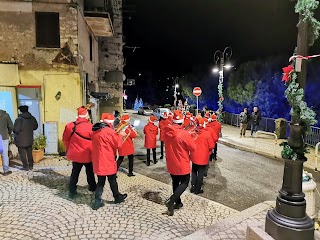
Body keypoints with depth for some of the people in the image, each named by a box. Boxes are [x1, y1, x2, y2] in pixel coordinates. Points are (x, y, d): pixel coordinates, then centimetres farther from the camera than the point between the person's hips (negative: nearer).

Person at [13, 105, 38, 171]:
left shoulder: (19, 119, -21)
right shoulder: (32, 118, -3)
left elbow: (15, 130, -20)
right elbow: (35, 127, 10)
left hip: (21, 141, -5)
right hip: (30, 140, 5)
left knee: (22, 154, 8)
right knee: (29, 153, 17)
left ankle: (26, 167, 13)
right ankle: (31, 166, 25)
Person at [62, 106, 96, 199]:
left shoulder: (70, 126, -7)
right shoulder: (90, 127, -20)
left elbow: (65, 139, 5)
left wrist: (69, 149, 18)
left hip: (76, 154, 3)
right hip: (88, 154, -2)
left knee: (75, 172, 15)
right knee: (90, 172, 19)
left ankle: (72, 191, 17)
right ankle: (92, 186, 36)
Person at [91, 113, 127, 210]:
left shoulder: (95, 131, 8)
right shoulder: (109, 131, -18)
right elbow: (118, 144, -14)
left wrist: (116, 135, 13)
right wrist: (119, 135, 2)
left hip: (98, 161, 7)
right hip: (108, 161, -7)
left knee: (101, 181, 14)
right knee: (112, 180, 11)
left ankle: (97, 201, 13)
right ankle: (117, 197, 29)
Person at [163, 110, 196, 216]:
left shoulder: (166, 131, -6)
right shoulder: (185, 134, -24)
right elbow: (193, 148, -13)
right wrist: (190, 137, 3)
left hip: (171, 163, 6)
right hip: (182, 164, -5)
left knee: (175, 182, 21)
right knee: (184, 182, 11)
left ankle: (178, 202, 33)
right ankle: (171, 201, -4)